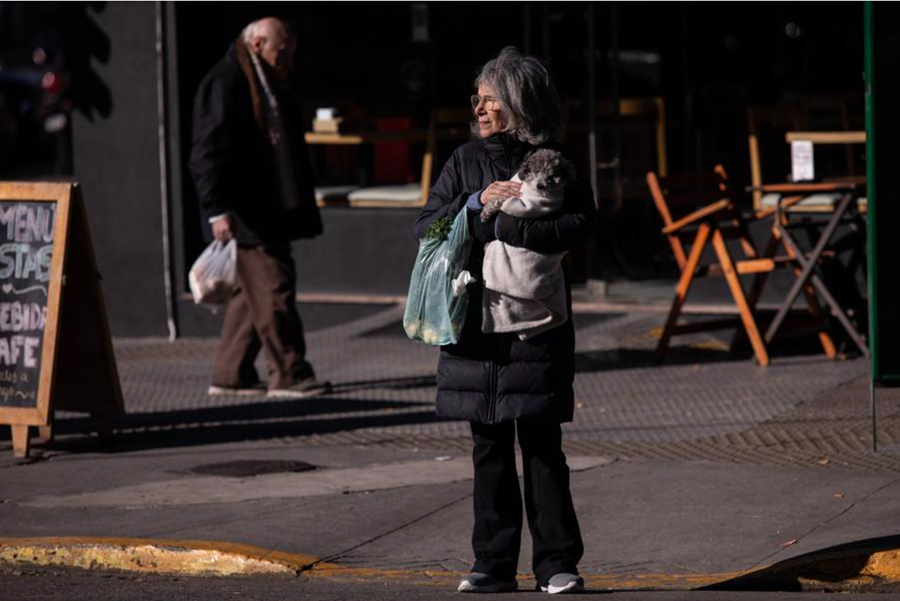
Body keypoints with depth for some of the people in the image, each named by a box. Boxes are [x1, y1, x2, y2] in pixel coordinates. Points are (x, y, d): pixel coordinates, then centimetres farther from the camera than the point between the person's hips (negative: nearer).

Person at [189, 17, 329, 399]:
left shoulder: (268, 87, 19)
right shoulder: (224, 84, -12)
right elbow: (208, 153, -17)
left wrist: (299, 211, 24)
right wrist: (217, 210, -23)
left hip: (269, 212, 10)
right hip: (247, 216, -10)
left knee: (254, 293, 11)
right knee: (273, 290, -9)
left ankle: (231, 375, 16)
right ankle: (289, 375, -7)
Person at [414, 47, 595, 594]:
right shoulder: (466, 161, 11)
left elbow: (579, 225, -15)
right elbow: (425, 227, 7)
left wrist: (504, 226, -19)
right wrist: (475, 203, -8)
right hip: (476, 319, 4)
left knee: (542, 446, -2)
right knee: (490, 449, 7)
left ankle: (558, 563, 4)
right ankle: (495, 564, 11)